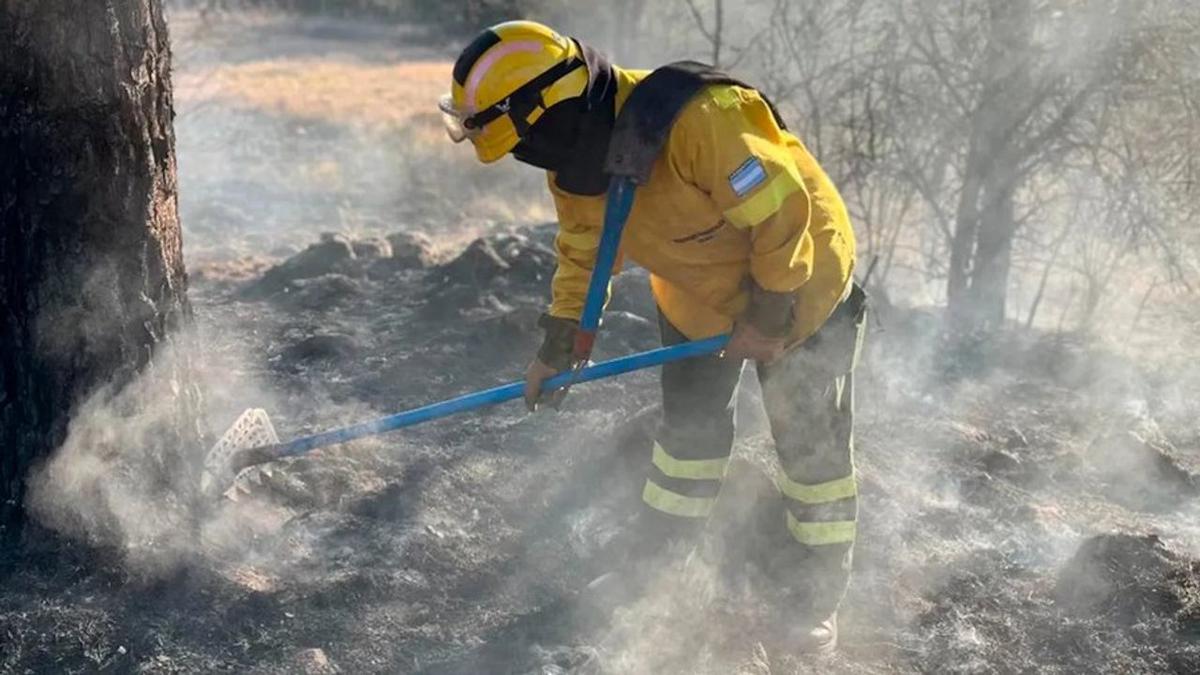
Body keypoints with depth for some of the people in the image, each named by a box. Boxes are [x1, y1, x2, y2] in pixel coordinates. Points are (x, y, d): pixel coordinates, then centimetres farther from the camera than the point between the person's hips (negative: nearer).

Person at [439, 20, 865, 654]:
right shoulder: (573, 166, -14)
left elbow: (783, 211, -33)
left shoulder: (695, 120, -40)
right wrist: (557, 345, 3)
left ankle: (817, 593, 17)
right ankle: (661, 558, 30)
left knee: (813, 442, 3)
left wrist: (768, 317, -25)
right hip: (697, 293, 6)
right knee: (689, 425, 15)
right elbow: (581, 253, 3)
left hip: (798, 278, -6)